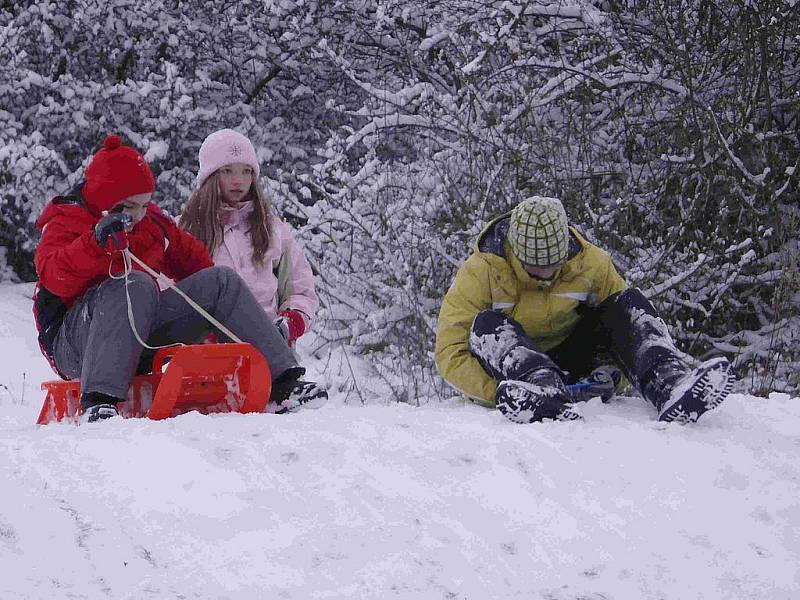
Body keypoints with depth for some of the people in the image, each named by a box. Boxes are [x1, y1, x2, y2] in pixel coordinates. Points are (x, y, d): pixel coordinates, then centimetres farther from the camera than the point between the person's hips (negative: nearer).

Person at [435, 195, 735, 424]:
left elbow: (628, 322, 1)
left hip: (572, 367, 3)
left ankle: (672, 385, -40)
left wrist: (610, 372, -19)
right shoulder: (480, 272, -19)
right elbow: (450, 355, -22)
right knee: (488, 326, -34)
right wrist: (501, 394, -37)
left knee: (628, 303, -15)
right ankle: (549, 400, -62)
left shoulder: (589, 263, -9)